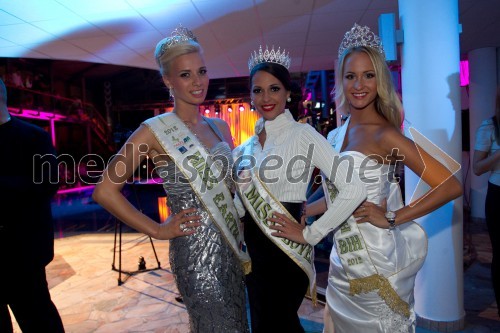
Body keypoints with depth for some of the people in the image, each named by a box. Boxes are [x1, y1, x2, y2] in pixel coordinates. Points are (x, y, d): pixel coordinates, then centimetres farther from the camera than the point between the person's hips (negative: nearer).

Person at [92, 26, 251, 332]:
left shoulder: (220, 127, 7)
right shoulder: (155, 131, -11)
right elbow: (105, 191, -11)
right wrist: (158, 230, -10)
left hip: (234, 247, 6)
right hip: (197, 251, -6)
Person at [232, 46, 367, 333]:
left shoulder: (303, 135, -13)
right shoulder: (247, 146, 6)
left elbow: (354, 189, -22)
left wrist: (311, 234, -18)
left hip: (286, 251, -6)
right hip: (253, 249, 6)